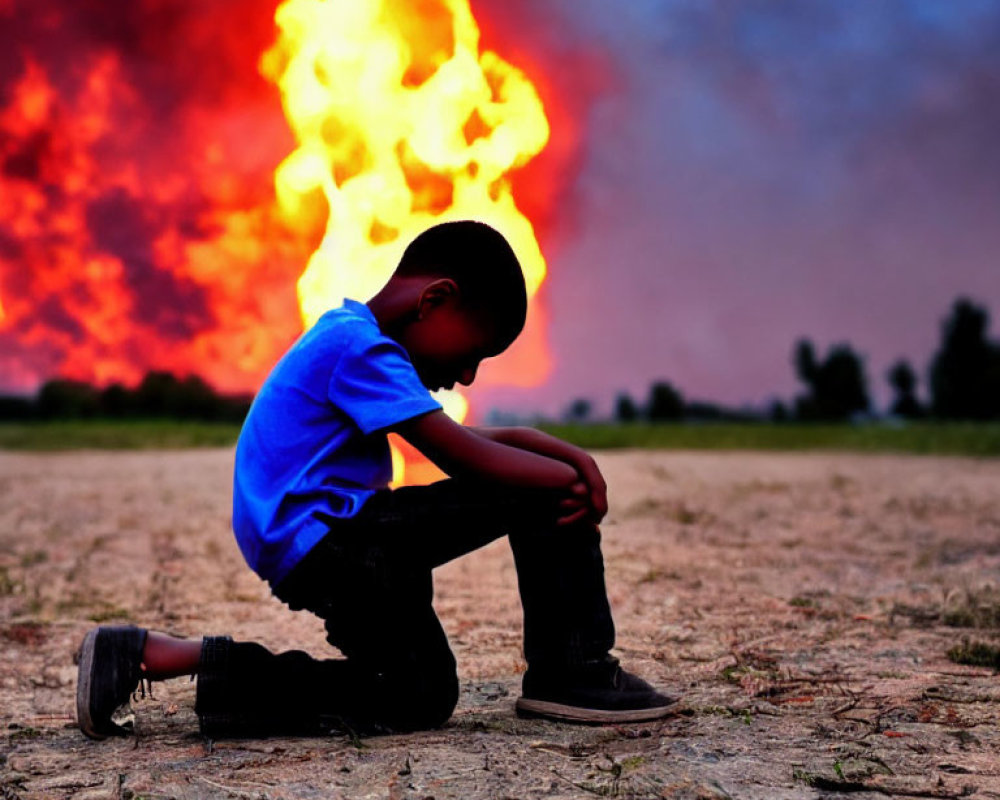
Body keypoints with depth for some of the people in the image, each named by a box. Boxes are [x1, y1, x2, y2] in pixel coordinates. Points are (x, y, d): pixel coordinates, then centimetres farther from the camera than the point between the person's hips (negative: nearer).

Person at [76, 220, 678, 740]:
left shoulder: (351, 338, 19)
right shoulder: (359, 346, -13)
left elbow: (471, 439, 19)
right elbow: (463, 458, -18)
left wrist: (569, 454, 4)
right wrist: (572, 475, -6)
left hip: (307, 562, 11)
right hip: (325, 540, -11)